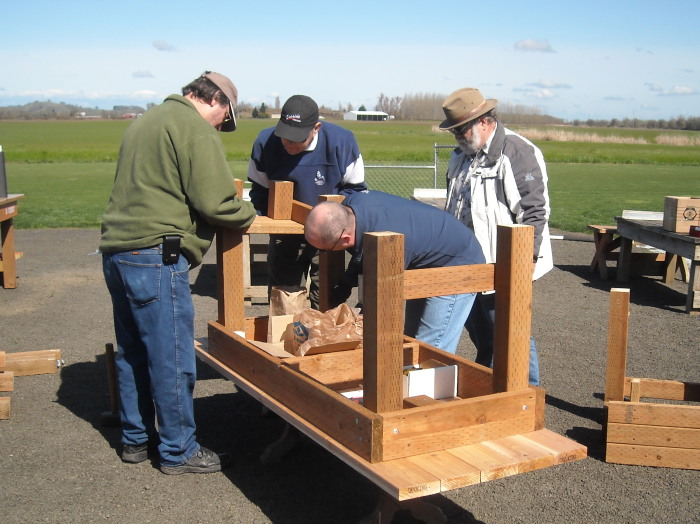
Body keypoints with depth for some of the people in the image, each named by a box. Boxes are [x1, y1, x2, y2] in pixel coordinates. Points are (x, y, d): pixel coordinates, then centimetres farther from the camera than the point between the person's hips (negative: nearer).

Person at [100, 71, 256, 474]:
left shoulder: (146, 122, 22)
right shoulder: (195, 128, -8)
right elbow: (214, 201, -15)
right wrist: (248, 214, 5)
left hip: (116, 250, 10)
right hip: (156, 255, -10)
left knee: (132, 352, 18)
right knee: (173, 360, 0)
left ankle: (137, 439, 30)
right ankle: (179, 451, 11)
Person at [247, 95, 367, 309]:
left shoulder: (341, 141, -17)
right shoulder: (265, 142, -12)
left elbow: (356, 188, -7)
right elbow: (259, 189, 2)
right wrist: (263, 216, -14)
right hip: (284, 235, 2)